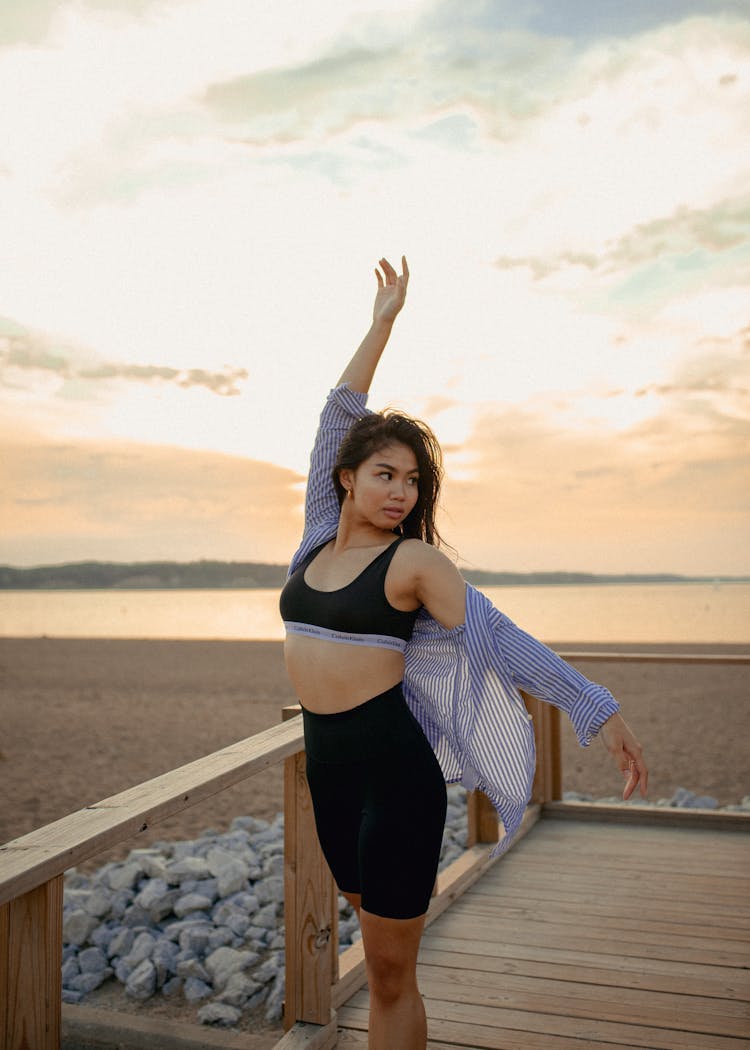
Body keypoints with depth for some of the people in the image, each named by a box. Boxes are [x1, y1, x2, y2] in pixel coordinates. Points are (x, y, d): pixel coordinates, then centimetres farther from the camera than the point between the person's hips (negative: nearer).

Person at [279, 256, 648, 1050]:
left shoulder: (414, 560, -6)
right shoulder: (319, 537, 7)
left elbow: (501, 639, -8)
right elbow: (337, 416, 11)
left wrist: (599, 711, -11)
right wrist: (380, 323, 14)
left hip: (392, 765, -5)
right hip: (326, 762, 5)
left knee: (392, 972, 3)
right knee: (380, 953, 17)